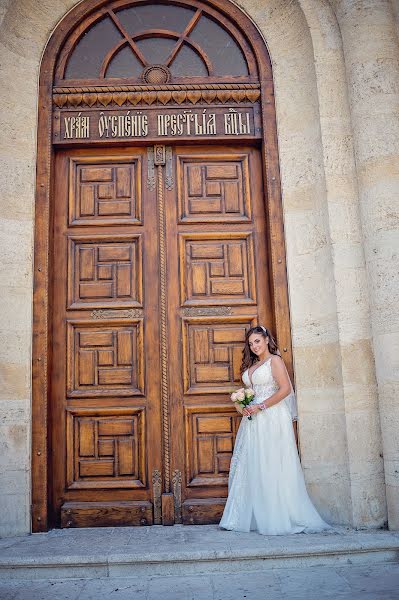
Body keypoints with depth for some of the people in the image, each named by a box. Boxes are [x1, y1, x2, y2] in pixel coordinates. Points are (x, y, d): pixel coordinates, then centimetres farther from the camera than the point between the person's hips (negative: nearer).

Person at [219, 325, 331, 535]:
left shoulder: (275, 360, -3)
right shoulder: (251, 366, 19)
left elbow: (285, 389, -13)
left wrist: (260, 407, -15)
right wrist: (242, 405, 2)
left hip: (272, 418, -7)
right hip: (252, 420, 7)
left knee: (272, 466, -3)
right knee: (248, 467, 5)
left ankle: (278, 518, 7)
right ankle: (242, 517, 11)